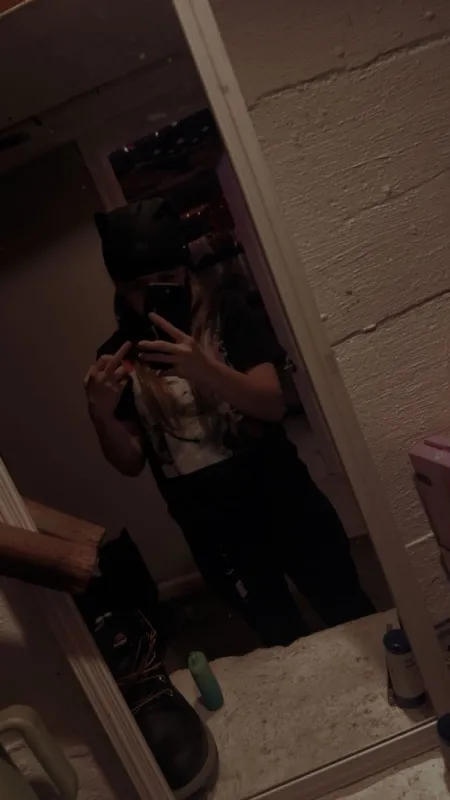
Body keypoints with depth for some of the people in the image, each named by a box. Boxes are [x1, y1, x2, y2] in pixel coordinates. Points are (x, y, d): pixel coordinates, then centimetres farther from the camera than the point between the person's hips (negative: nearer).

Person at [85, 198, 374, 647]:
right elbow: (131, 463, -1)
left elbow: (272, 404, -16)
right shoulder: (118, 356, -3)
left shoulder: (226, 313, -7)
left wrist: (205, 369, -35)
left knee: (354, 619, 16)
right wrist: (101, 414, -22)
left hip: (286, 502, 0)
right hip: (214, 533, 1)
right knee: (283, 643, 17)